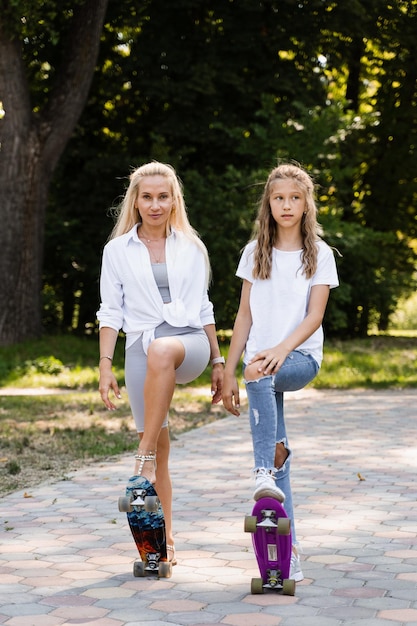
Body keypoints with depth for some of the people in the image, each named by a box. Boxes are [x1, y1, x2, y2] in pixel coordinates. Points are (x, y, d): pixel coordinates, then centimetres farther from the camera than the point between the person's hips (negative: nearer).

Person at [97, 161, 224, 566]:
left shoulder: (191, 248, 13)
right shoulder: (117, 251, 9)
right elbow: (110, 313, 7)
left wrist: (217, 362, 14)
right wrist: (105, 366, -2)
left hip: (189, 341, -1)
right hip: (140, 346, 1)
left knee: (161, 351, -39)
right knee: (160, 449, -4)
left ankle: (144, 459, -35)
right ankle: (164, 542, 6)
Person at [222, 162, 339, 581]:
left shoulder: (319, 254, 3)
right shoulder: (256, 252, 10)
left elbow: (314, 316, -6)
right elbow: (245, 316, 11)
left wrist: (280, 349, -23)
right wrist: (228, 373, 6)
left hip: (302, 358, -2)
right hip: (261, 363, 2)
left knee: (259, 371, -37)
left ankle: (266, 471, -33)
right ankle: (287, 553, -2)